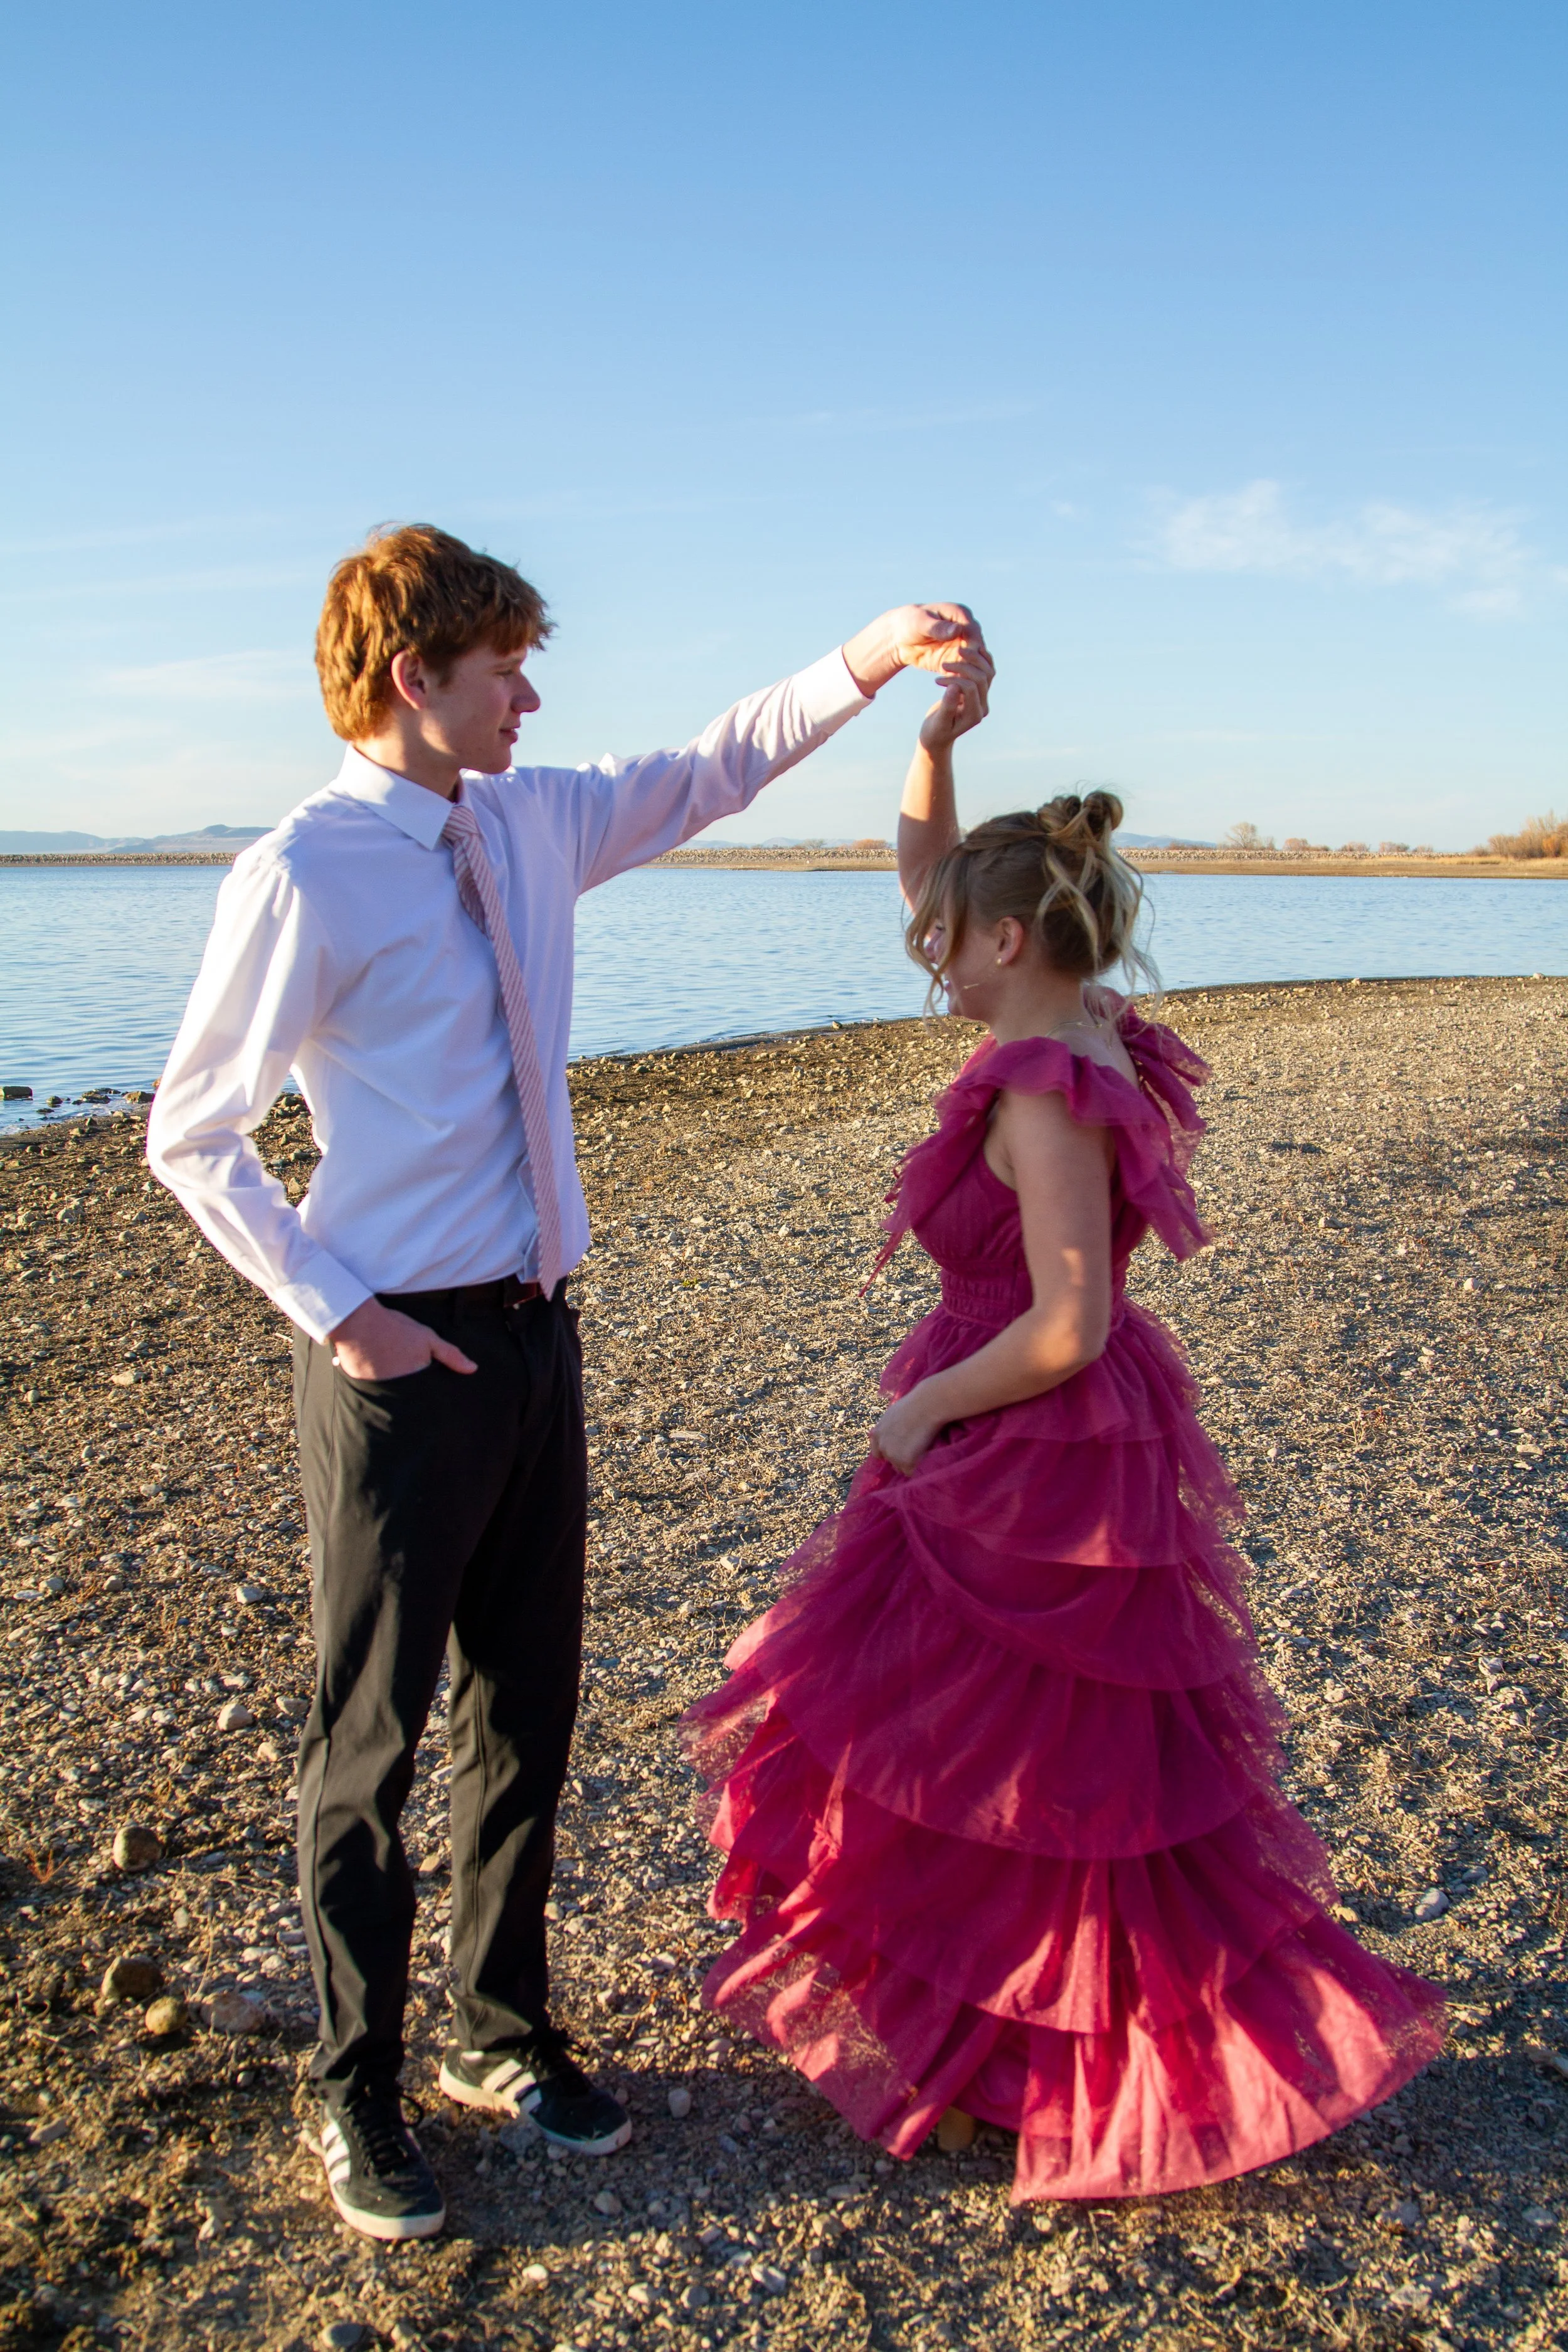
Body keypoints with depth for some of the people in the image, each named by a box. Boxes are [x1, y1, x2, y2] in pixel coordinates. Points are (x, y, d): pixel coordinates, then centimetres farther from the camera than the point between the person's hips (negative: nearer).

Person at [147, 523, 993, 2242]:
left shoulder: (530, 824, 7)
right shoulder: (303, 876, -13)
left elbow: (705, 773, 19)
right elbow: (190, 1139, -9)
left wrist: (867, 661, 8)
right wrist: (337, 1315, -13)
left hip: (532, 1330, 7)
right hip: (401, 1357, -7)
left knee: (526, 1712, 17)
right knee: (370, 1739, 7)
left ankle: (500, 2034, 37)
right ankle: (355, 2097, 27)